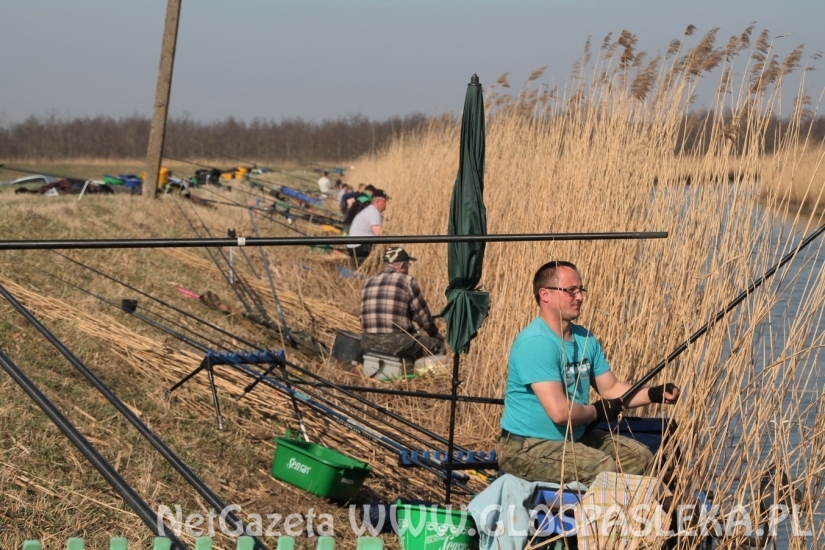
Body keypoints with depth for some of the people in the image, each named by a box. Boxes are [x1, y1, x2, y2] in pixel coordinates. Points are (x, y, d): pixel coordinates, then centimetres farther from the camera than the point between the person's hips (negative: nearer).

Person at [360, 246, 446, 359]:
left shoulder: (368, 282, 11)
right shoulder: (406, 281, -4)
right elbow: (423, 315, 2)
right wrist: (434, 332, 22)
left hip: (369, 343, 6)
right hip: (397, 343, -6)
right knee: (438, 342, 14)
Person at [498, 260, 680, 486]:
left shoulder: (585, 338, 9)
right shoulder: (535, 342, -22)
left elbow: (611, 389, 12)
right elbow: (560, 412, -28)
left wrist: (653, 394, -6)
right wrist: (598, 411, -8)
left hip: (574, 438, 10)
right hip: (527, 448, -10)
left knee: (640, 457, 4)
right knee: (605, 468, -28)